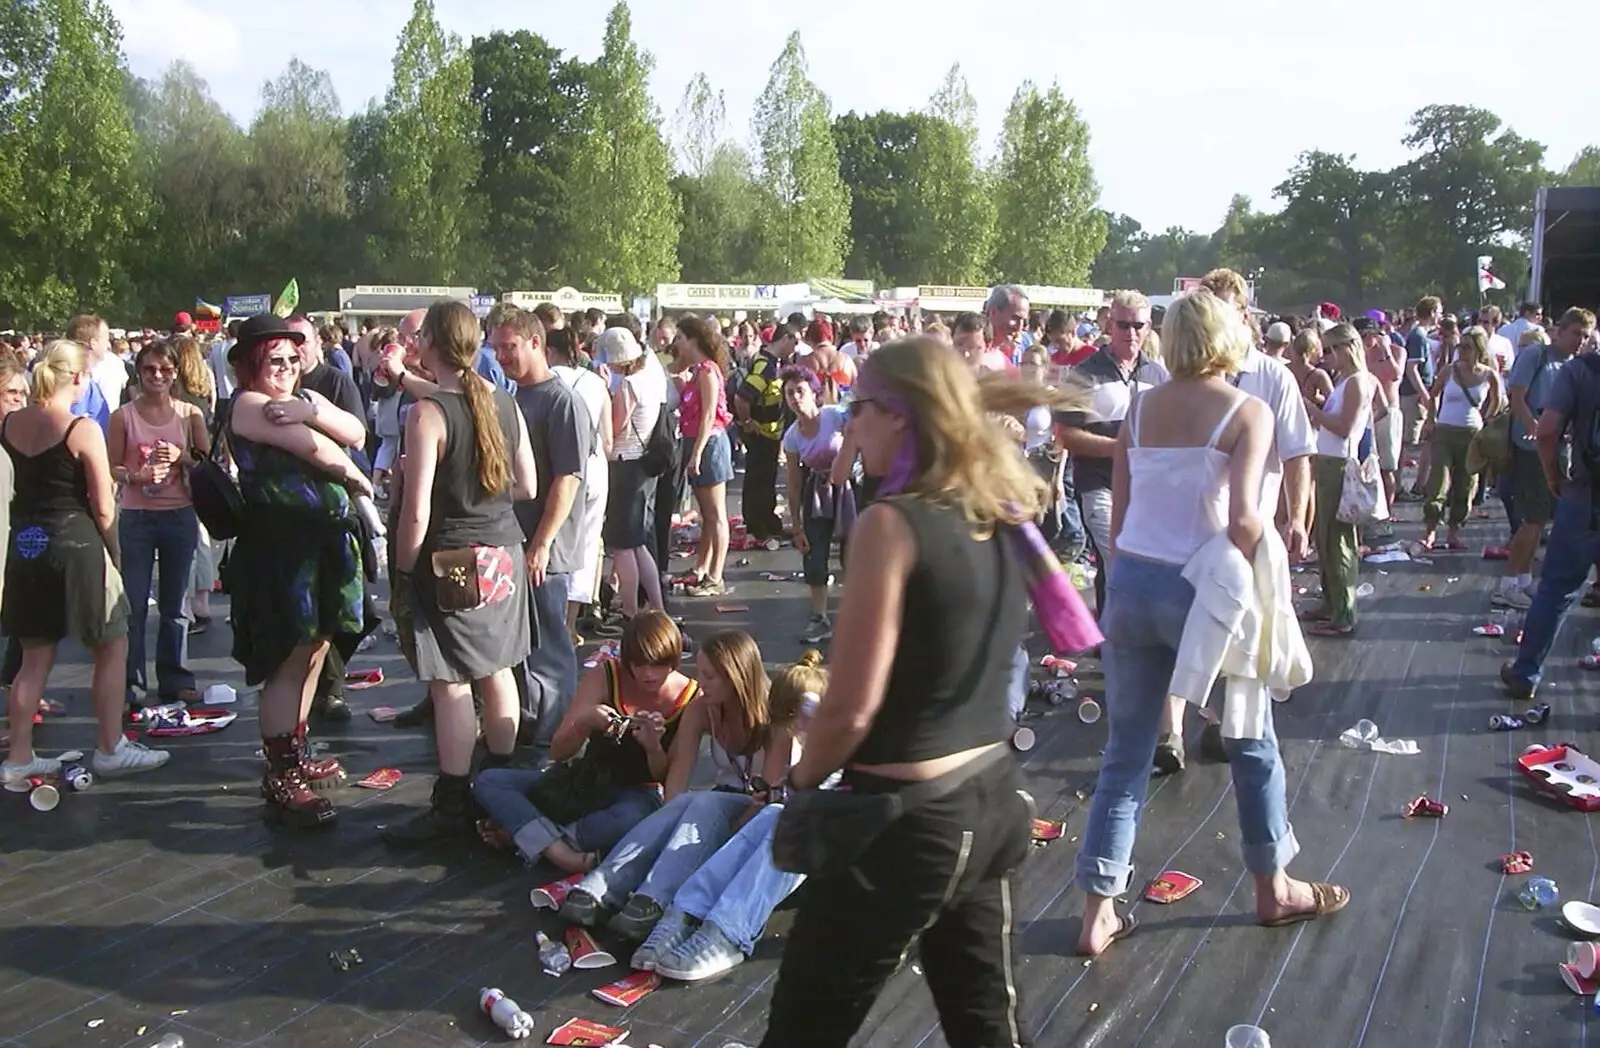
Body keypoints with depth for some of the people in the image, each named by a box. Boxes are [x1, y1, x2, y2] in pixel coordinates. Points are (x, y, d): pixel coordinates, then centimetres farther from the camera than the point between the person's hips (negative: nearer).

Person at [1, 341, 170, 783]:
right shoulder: (82, 430, -14)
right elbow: (103, 507, -12)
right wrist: (114, 551, 0)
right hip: (74, 543, -6)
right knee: (112, 647, 8)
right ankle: (110, 749, 12)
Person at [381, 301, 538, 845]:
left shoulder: (428, 413, -17)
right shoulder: (504, 402, 2)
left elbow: (417, 512, -18)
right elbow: (526, 487, 10)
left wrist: (403, 570, -5)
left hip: (451, 560, -7)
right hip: (503, 550, 7)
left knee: (451, 683, 0)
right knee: (496, 671, 16)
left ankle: (452, 805, 7)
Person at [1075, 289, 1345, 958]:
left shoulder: (1139, 410, 6)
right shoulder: (1247, 412, -7)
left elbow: (1118, 518, 7)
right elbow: (1243, 519, -20)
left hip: (1130, 583, 4)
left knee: (1126, 753, 11)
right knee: (1253, 743, 18)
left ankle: (1098, 914, 12)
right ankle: (1273, 889, 33)